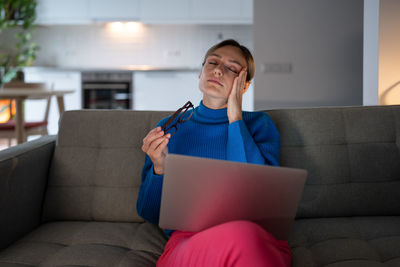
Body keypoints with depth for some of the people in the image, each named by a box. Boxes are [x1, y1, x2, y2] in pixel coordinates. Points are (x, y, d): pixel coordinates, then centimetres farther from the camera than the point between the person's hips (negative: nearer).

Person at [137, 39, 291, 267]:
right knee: (235, 240, -38)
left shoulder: (259, 124, 16)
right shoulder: (170, 128, 19)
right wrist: (159, 167, -6)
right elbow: (150, 214, 15)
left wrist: (235, 118, 2)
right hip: (187, 241, 0)